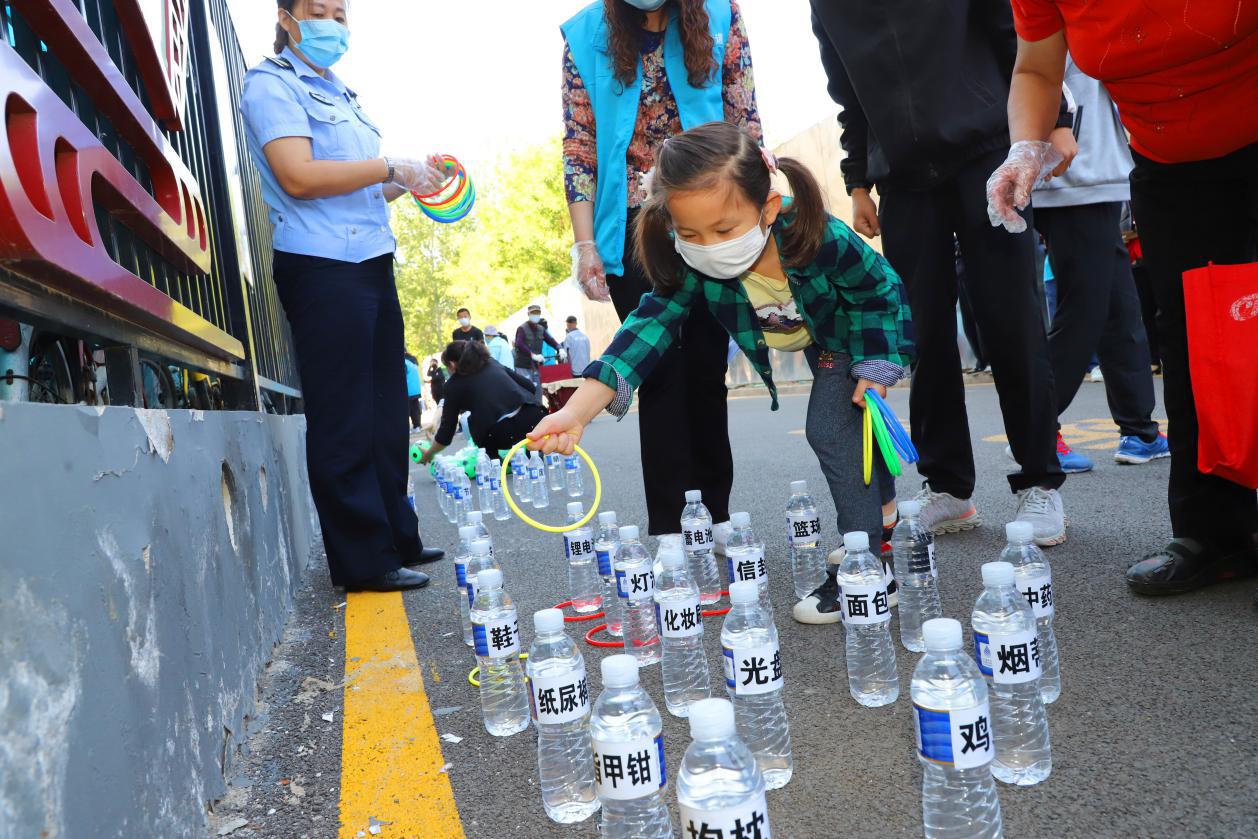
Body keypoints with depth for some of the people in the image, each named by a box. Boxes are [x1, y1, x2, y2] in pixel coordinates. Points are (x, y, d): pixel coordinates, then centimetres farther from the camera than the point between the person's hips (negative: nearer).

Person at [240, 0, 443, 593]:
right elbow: (298, 176, -17)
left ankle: (396, 538, 22)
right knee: (344, 420, -5)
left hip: (371, 263, 9)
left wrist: (410, 183, 12)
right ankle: (364, 561, 2)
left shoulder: (340, 94, 23)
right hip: (321, 269, -9)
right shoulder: (271, 84, -2)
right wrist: (392, 169, -13)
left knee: (385, 413, 11)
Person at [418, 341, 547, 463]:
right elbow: (529, 385, 23)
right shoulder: (492, 364, 25)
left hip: (503, 433, -3)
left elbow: (447, 429, 19)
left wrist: (429, 454, 35)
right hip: (534, 417, 4)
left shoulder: (455, 384, 14)